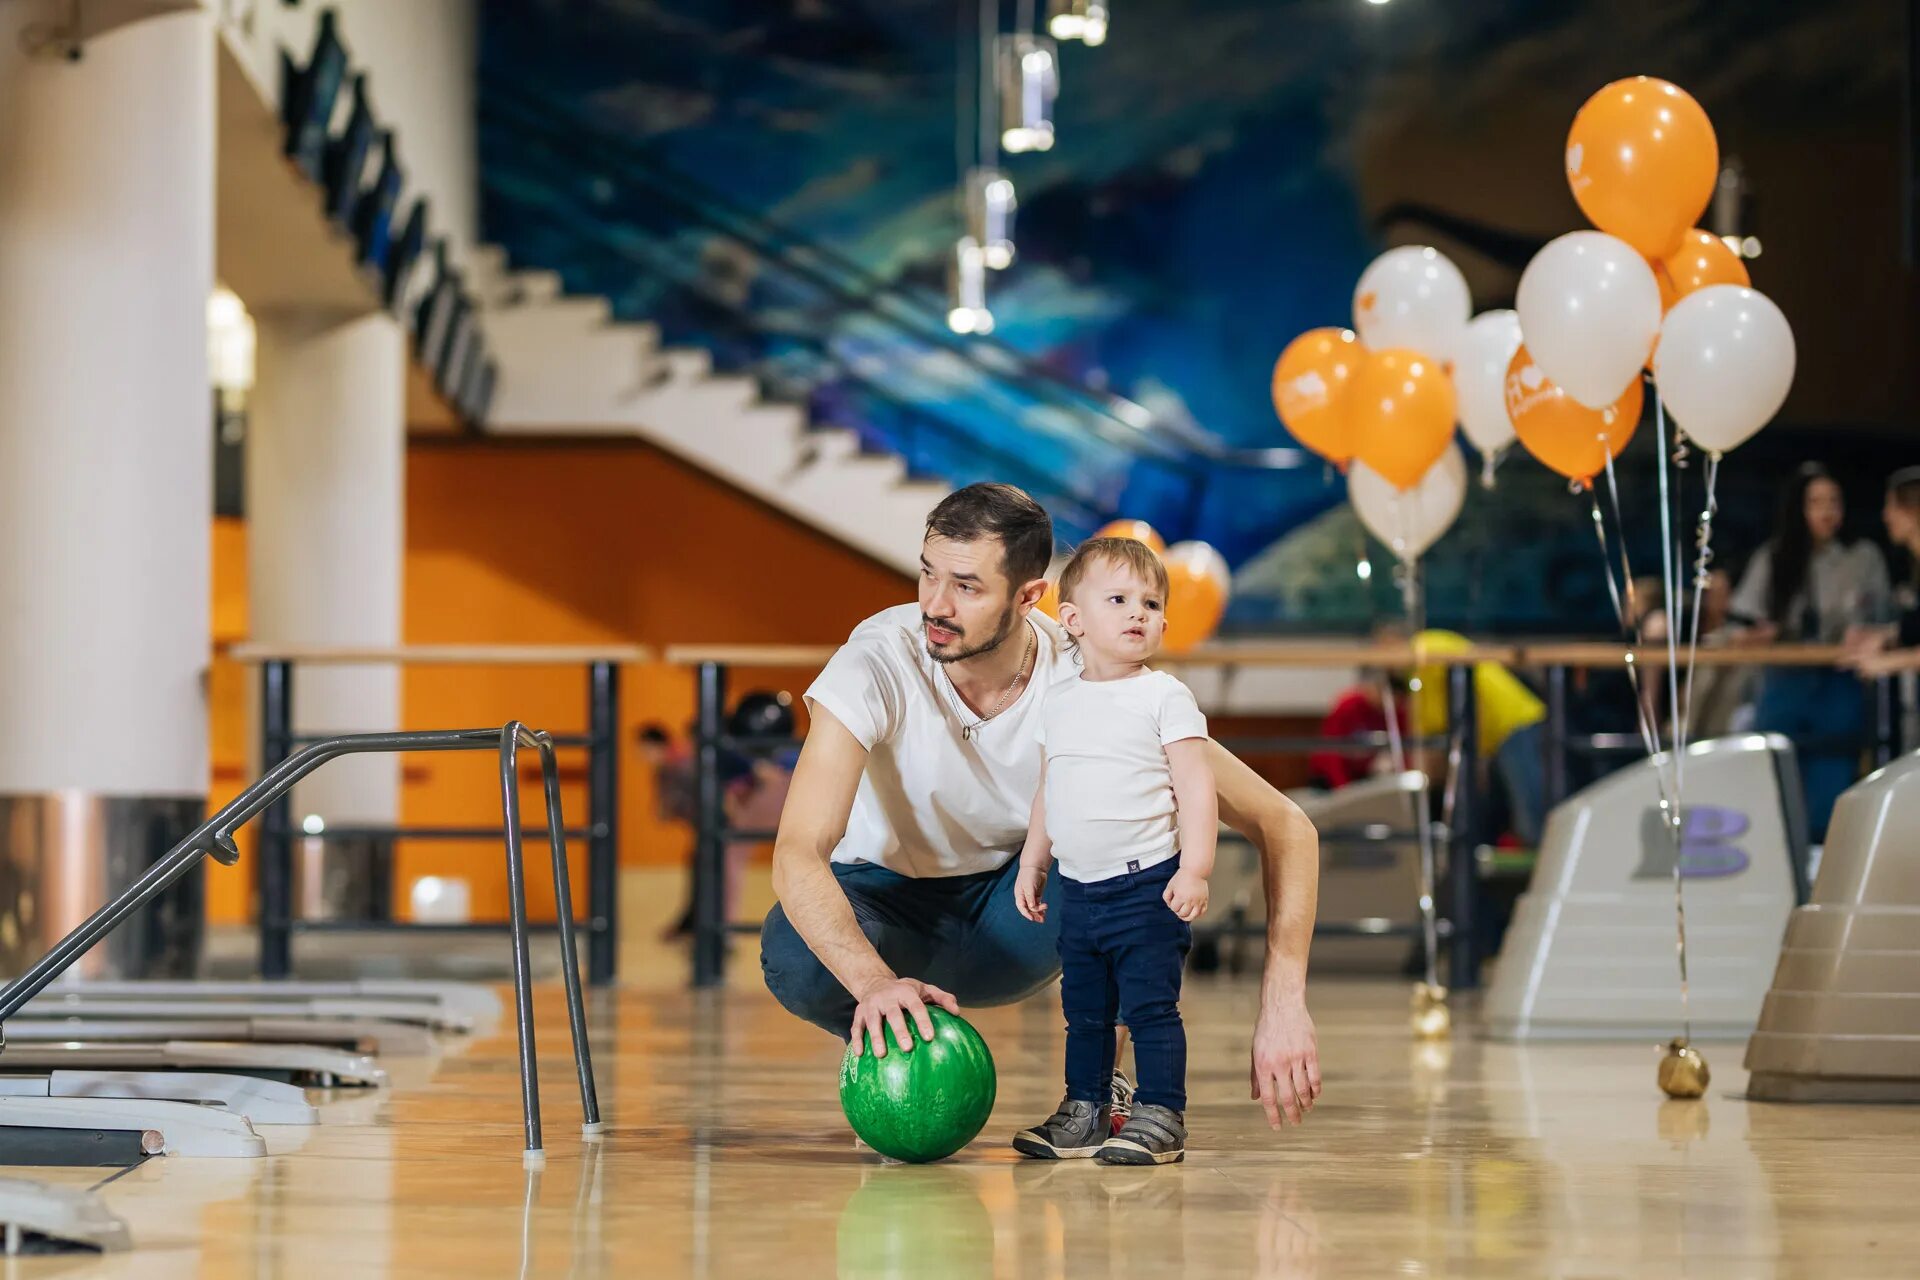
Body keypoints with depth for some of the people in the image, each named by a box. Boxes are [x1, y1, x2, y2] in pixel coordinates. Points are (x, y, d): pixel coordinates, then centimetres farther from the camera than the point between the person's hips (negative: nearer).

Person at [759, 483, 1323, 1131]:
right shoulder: (879, 661, -28)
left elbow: (1284, 826, -23)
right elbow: (798, 853, -36)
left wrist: (1282, 1005, -37)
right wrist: (874, 981, -55)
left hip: (1012, 909, 1)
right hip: (891, 900, -1)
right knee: (796, 959, -35)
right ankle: (895, 1053, -1)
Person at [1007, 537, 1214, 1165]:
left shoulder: (1165, 698, -6)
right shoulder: (1061, 703, 11)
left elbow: (1196, 786, -10)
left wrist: (1195, 869, -18)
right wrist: (1031, 864, 18)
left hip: (1148, 887, -6)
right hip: (1078, 890, 6)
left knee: (1150, 1006, -8)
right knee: (1084, 1012, 12)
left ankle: (1160, 1116, -4)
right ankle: (1085, 1111, 22)